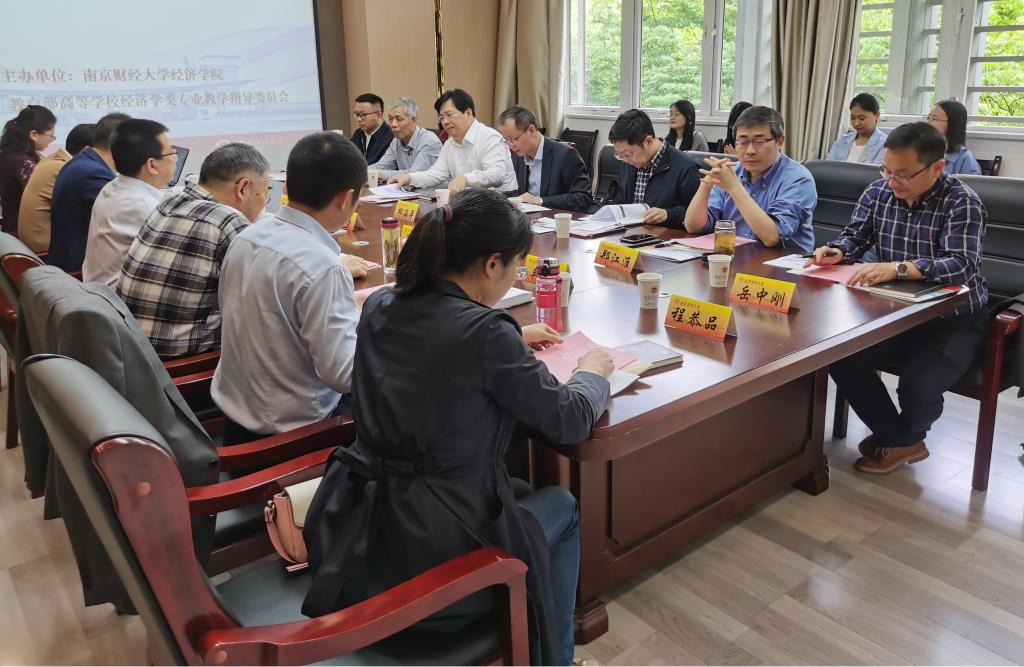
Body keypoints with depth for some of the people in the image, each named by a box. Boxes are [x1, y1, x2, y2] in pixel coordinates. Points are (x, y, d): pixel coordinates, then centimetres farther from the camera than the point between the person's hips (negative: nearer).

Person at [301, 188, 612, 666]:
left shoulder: (379, 307, -1)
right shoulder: (487, 333, -21)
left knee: (517, 488, 30)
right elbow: (570, 422, -9)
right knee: (563, 505, 21)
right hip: (434, 552, -7)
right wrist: (593, 371, 10)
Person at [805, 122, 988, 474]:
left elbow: (962, 265, -29)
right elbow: (856, 235, 10)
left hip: (954, 319, -5)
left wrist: (898, 268, -45)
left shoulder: (962, 202, -16)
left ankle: (903, 437, 13)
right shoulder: (878, 191, -1)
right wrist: (837, 251, -16)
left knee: (918, 385, -28)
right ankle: (899, 438, 6)